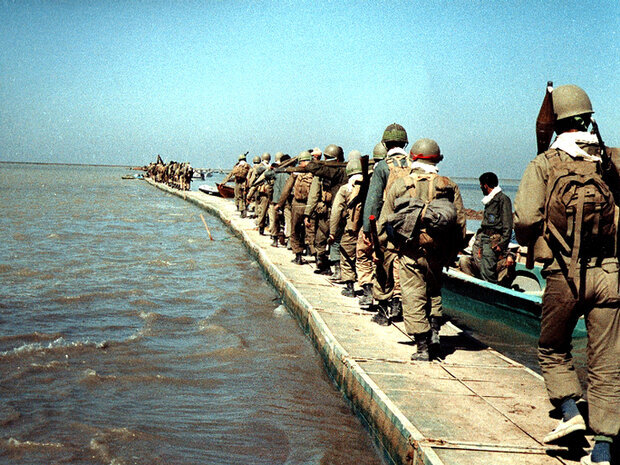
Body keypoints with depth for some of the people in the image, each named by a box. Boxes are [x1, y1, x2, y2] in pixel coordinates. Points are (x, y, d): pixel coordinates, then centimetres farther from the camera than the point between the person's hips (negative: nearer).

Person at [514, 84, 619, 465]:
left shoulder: (543, 164, -2)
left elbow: (525, 219, -12)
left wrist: (531, 242, 8)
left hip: (564, 276, -2)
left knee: (553, 351, 21)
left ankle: (570, 410, 4)